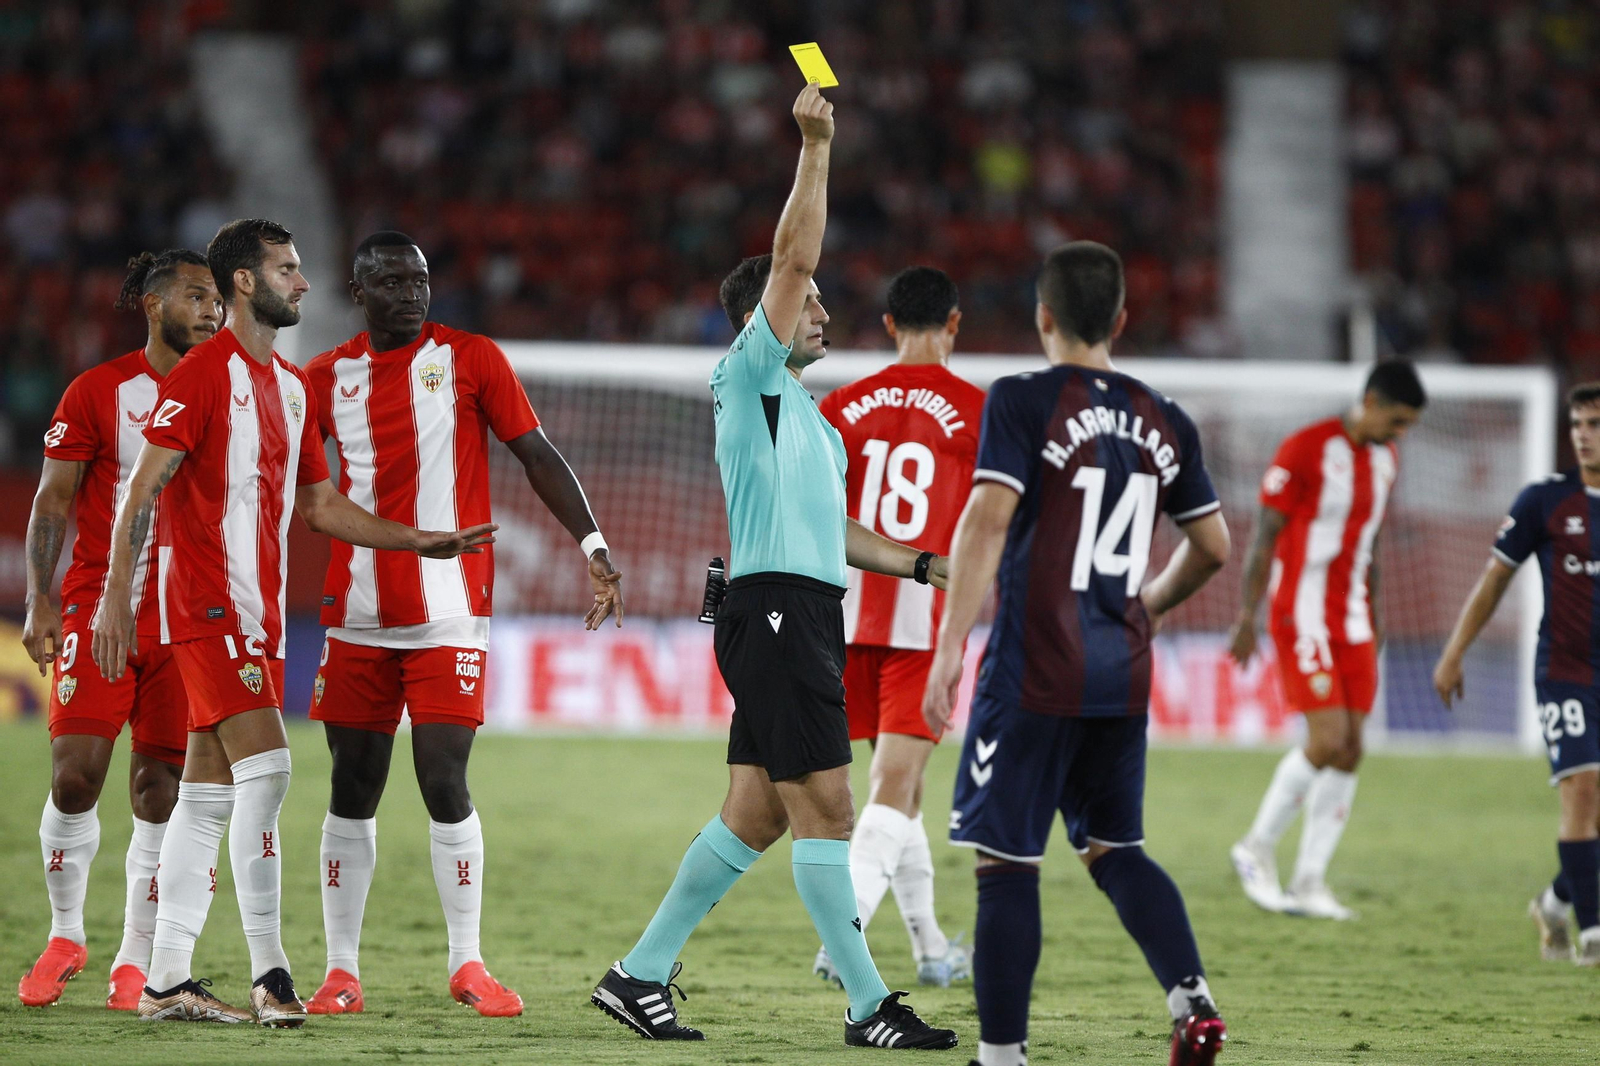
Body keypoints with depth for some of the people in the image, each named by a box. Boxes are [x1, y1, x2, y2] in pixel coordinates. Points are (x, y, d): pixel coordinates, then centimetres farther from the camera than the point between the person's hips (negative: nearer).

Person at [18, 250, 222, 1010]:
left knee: (160, 791, -1)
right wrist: (38, 603, -7)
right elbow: (52, 500, 1)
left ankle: (136, 960, 9)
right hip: (97, 605, -2)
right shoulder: (98, 392, 1)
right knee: (74, 774, -10)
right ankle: (66, 935, 10)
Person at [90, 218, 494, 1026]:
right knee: (264, 764, -17)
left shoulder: (293, 385, 17)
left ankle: (166, 981, 8)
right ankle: (268, 968, -16)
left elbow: (318, 506, 23)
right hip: (209, 604, -8)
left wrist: (419, 542, 18)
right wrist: (116, 596, -17)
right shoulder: (203, 374, -9)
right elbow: (144, 488, -12)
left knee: (209, 792, 7)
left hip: (257, 611, 8)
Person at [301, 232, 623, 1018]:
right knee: (352, 791, 5)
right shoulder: (328, 377, 9)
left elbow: (537, 456, 2)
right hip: (357, 618, 3)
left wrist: (593, 547, -7)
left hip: (449, 613, -3)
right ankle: (341, 970, 11)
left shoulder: (471, 359, 2)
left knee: (444, 784, -9)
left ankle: (467, 964, 1)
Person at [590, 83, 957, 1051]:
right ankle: (869, 1006, -10)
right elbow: (793, 259, -12)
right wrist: (816, 148, -13)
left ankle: (641, 975, 13)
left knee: (755, 816, 8)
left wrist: (928, 565, 23)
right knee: (823, 808, -10)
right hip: (776, 608, -10)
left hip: (805, 617, 10)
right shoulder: (751, 380, -2)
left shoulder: (809, 418, 25)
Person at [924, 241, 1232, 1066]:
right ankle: (1191, 998, -2)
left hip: (1034, 673, -5)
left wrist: (950, 649, -18)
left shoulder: (1021, 402, -6)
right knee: (1114, 849, 18)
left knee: (1005, 860, 0)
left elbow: (988, 519, -17)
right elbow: (1212, 546, 16)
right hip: (1123, 676, 5)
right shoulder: (1163, 420, 10)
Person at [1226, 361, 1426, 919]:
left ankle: (1310, 881, 4)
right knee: (1327, 741, -15)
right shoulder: (1304, 449, -12)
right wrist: (1246, 617, -12)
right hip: (1302, 617, -7)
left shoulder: (1386, 458, 10)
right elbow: (1265, 535, -10)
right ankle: (1258, 848, 3)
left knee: (1349, 752, 0)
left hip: (1353, 622, 7)